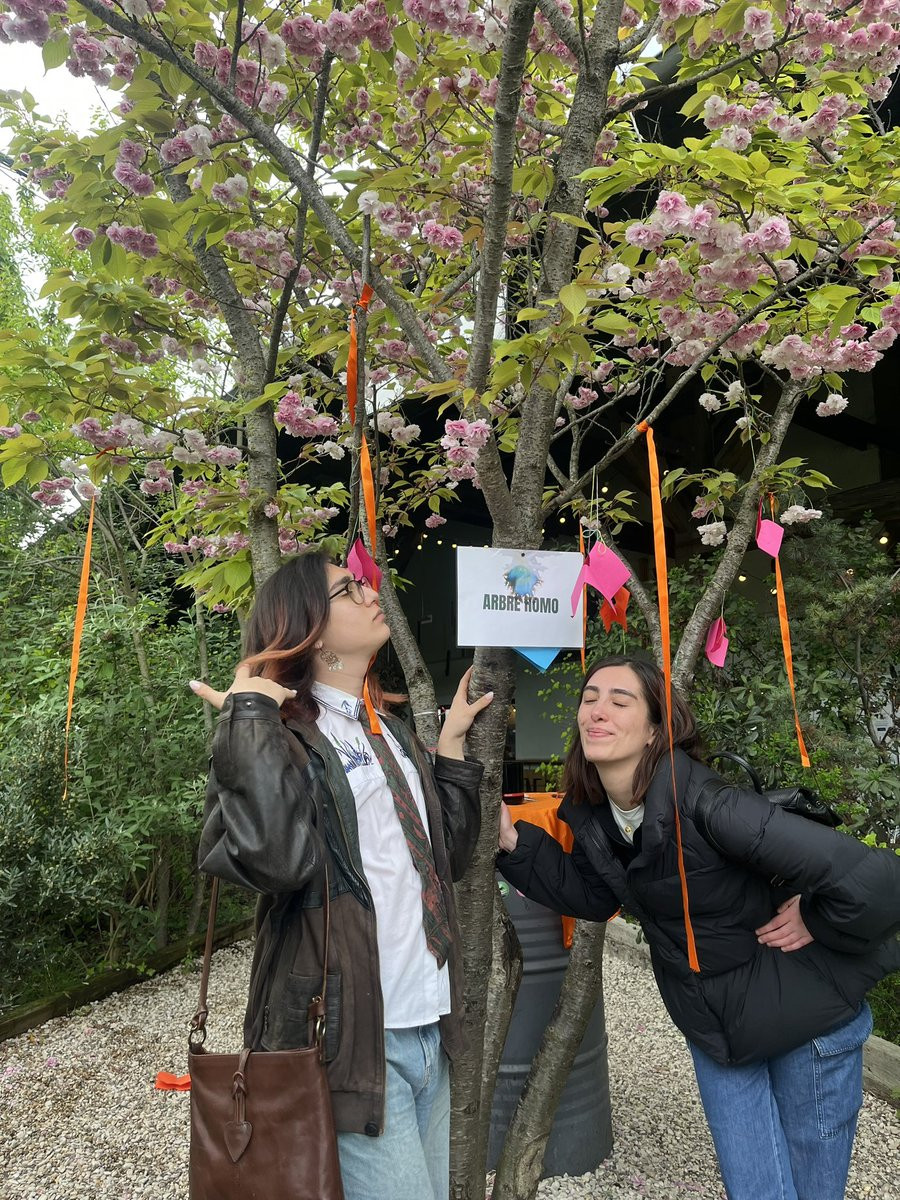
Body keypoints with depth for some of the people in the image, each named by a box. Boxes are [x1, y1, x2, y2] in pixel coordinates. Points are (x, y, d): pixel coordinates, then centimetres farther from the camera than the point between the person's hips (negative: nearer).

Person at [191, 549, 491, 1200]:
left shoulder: (392, 733, 11)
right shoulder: (280, 734, -11)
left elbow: (450, 854, 12)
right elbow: (272, 858, -30)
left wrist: (452, 744, 9)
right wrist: (250, 715, -22)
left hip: (430, 1027, 7)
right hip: (352, 1035, -7)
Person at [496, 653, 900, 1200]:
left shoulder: (705, 805, -35)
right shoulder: (591, 810, -13)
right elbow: (593, 896, 1)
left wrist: (817, 924, -17)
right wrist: (514, 842, -10)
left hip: (804, 1014, -5)